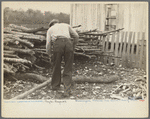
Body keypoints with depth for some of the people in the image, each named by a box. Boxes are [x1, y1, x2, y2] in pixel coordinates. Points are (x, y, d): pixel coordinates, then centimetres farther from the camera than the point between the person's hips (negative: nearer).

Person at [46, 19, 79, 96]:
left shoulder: (50, 29, 29)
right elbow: (76, 36, 24)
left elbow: (48, 44, 18)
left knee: (56, 66, 17)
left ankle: (55, 85, 32)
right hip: (68, 43, 1)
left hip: (57, 44, -1)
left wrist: (50, 55, 33)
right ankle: (67, 90, 0)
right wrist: (73, 46, 37)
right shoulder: (66, 25, 33)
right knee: (68, 68, 6)